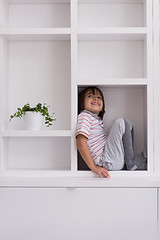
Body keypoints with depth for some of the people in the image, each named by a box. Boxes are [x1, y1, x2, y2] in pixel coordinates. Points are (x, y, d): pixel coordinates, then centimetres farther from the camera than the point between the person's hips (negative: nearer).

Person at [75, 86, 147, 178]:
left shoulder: (98, 119, 23)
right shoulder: (84, 116, -5)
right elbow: (80, 143, -18)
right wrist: (94, 167, -23)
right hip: (107, 162, -10)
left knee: (128, 124, 18)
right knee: (121, 122, -17)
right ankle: (131, 164, -8)